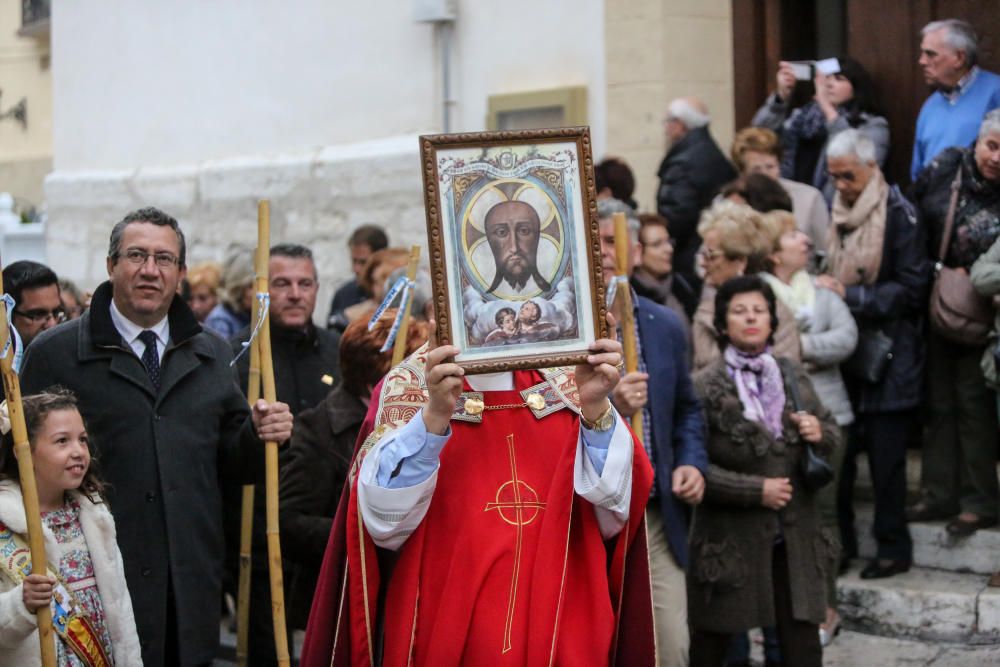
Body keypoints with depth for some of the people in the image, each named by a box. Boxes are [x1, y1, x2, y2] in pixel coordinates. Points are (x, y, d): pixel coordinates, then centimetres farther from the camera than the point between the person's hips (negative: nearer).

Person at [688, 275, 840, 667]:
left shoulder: (792, 377, 7)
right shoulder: (705, 387, -10)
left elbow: (832, 436, 16)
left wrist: (820, 434, -7)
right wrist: (755, 490, -18)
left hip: (792, 540, 4)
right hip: (728, 542, -4)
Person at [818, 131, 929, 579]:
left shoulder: (898, 215, -10)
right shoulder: (834, 213, 9)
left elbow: (911, 289, -13)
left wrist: (851, 295, -17)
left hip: (888, 357, -5)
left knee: (885, 455, 0)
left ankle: (893, 547, 12)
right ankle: (840, 540, 19)